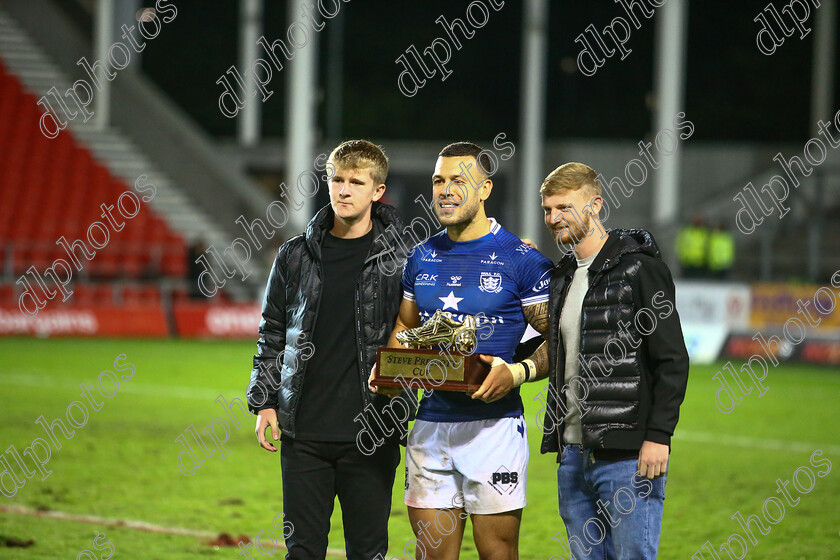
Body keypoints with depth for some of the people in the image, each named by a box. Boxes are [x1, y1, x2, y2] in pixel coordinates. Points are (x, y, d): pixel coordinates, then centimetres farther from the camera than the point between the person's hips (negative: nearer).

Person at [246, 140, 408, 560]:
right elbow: (272, 334, 13)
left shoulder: (400, 259, -1)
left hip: (370, 433, -2)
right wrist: (263, 402, 5)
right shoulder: (295, 256, 8)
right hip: (303, 432, 2)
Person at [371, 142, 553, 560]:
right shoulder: (422, 258, 12)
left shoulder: (521, 259, -5)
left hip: (493, 425, -5)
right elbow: (405, 326, 24)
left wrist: (518, 373, -20)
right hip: (431, 424, 5)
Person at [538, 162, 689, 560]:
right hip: (573, 455, 8)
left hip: (628, 456, -8)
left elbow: (673, 361, -11)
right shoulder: (562, 277, 17)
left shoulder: (639, 269, -7)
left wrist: (658, 436, -16)